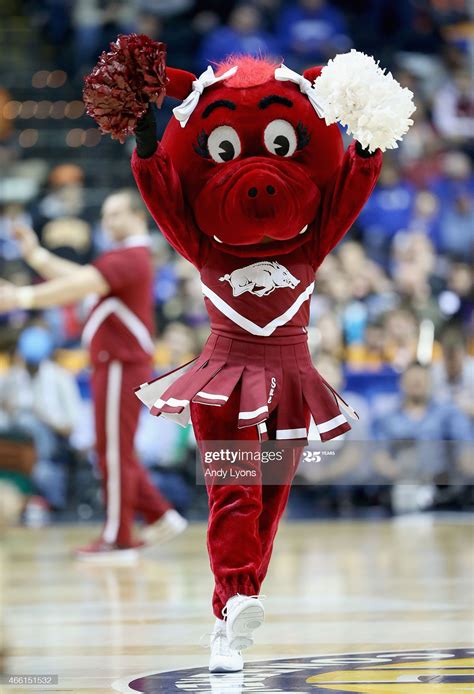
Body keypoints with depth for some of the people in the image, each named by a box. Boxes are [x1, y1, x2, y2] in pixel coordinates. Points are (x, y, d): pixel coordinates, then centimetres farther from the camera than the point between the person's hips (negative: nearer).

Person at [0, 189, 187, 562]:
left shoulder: (130, 258, -14)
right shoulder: (128, 257, 20)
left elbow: (80, 285, -24)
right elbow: (78, 277, 17)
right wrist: (35, 254, 10)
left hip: (121, 365, -11)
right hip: (115, 364, 11)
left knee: (115, 451, -6)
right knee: (116, 451, 14)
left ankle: (118, 539, -2)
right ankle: (160, 516, 15)